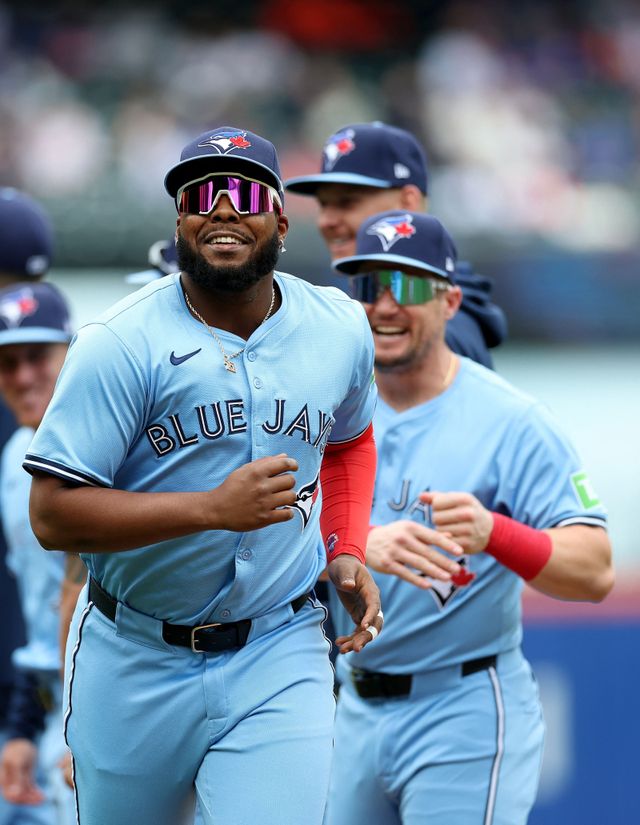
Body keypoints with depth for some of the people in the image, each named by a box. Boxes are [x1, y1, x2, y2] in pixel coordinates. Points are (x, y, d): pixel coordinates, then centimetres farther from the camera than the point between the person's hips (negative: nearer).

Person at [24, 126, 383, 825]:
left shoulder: (342, 330, 2)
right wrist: (213, 508, -26)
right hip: (135, 662, -2)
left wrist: (346, 555, 7)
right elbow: (52, 516, -19)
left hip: (279, 661, 2)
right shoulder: (121, 346, -13)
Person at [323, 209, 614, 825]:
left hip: (465, 719, -6)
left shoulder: (511, 422, -11)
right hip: (355, 709, 6)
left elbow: (595, 573, -17)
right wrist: (364, 545, -29)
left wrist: (493, 533, -36)